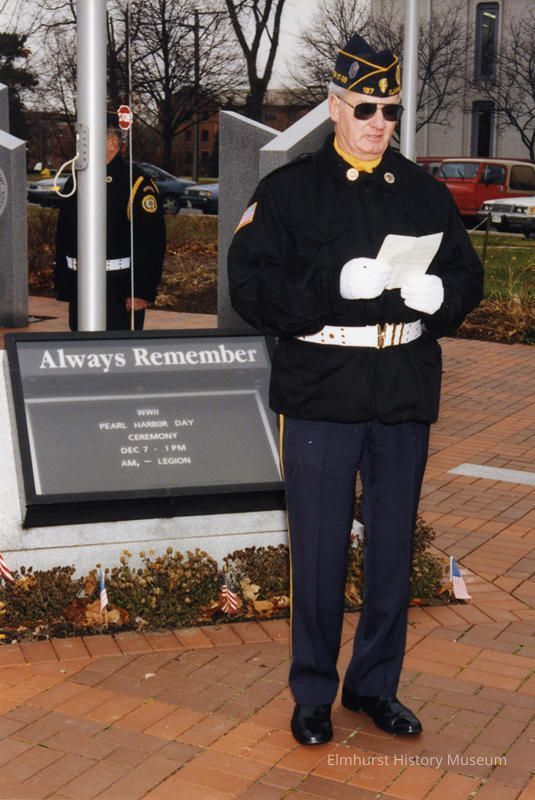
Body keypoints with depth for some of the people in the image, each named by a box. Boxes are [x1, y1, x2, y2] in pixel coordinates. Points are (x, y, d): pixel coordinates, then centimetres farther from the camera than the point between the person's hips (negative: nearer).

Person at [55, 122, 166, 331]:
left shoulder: (137, 185, -9)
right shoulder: (75, 183, 12)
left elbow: (152, 242, -14)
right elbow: (63, 237, 16)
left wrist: (142, 292, -18)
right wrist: (62, 286, 13)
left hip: (120, 290, -6)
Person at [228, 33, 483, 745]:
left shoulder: (426, 193, 11)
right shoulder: (288, 190, 0)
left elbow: (468, 278, 12)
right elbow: (252, 286, -9)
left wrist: (436, 294, -11)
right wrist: (338, 287, -22)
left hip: (406, 398, 4)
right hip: (321, 395, -3)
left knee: (393, 548, 11)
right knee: (319, 552, 4)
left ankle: (376, 686, 28)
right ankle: (313, 693, 22)